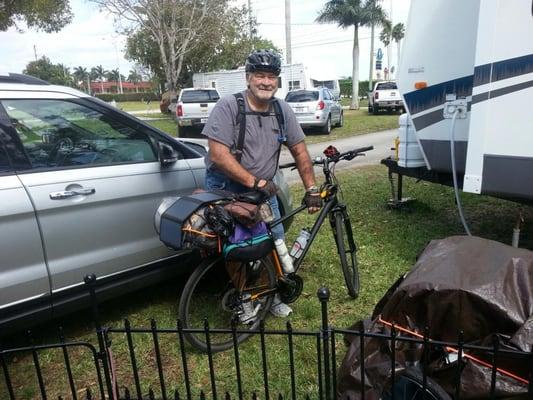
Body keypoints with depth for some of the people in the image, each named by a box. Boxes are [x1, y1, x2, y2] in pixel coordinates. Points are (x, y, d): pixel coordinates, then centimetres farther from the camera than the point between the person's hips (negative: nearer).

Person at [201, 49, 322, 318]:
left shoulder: (282, 110, -1)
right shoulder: (229, 106, -16)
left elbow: (299, 151, 4)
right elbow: (218, 155, -24)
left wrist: (311, 190, -1)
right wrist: (255, 182, -27)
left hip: (263, 188, 5)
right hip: (225, 188, -4)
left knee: (276, 240, 4)